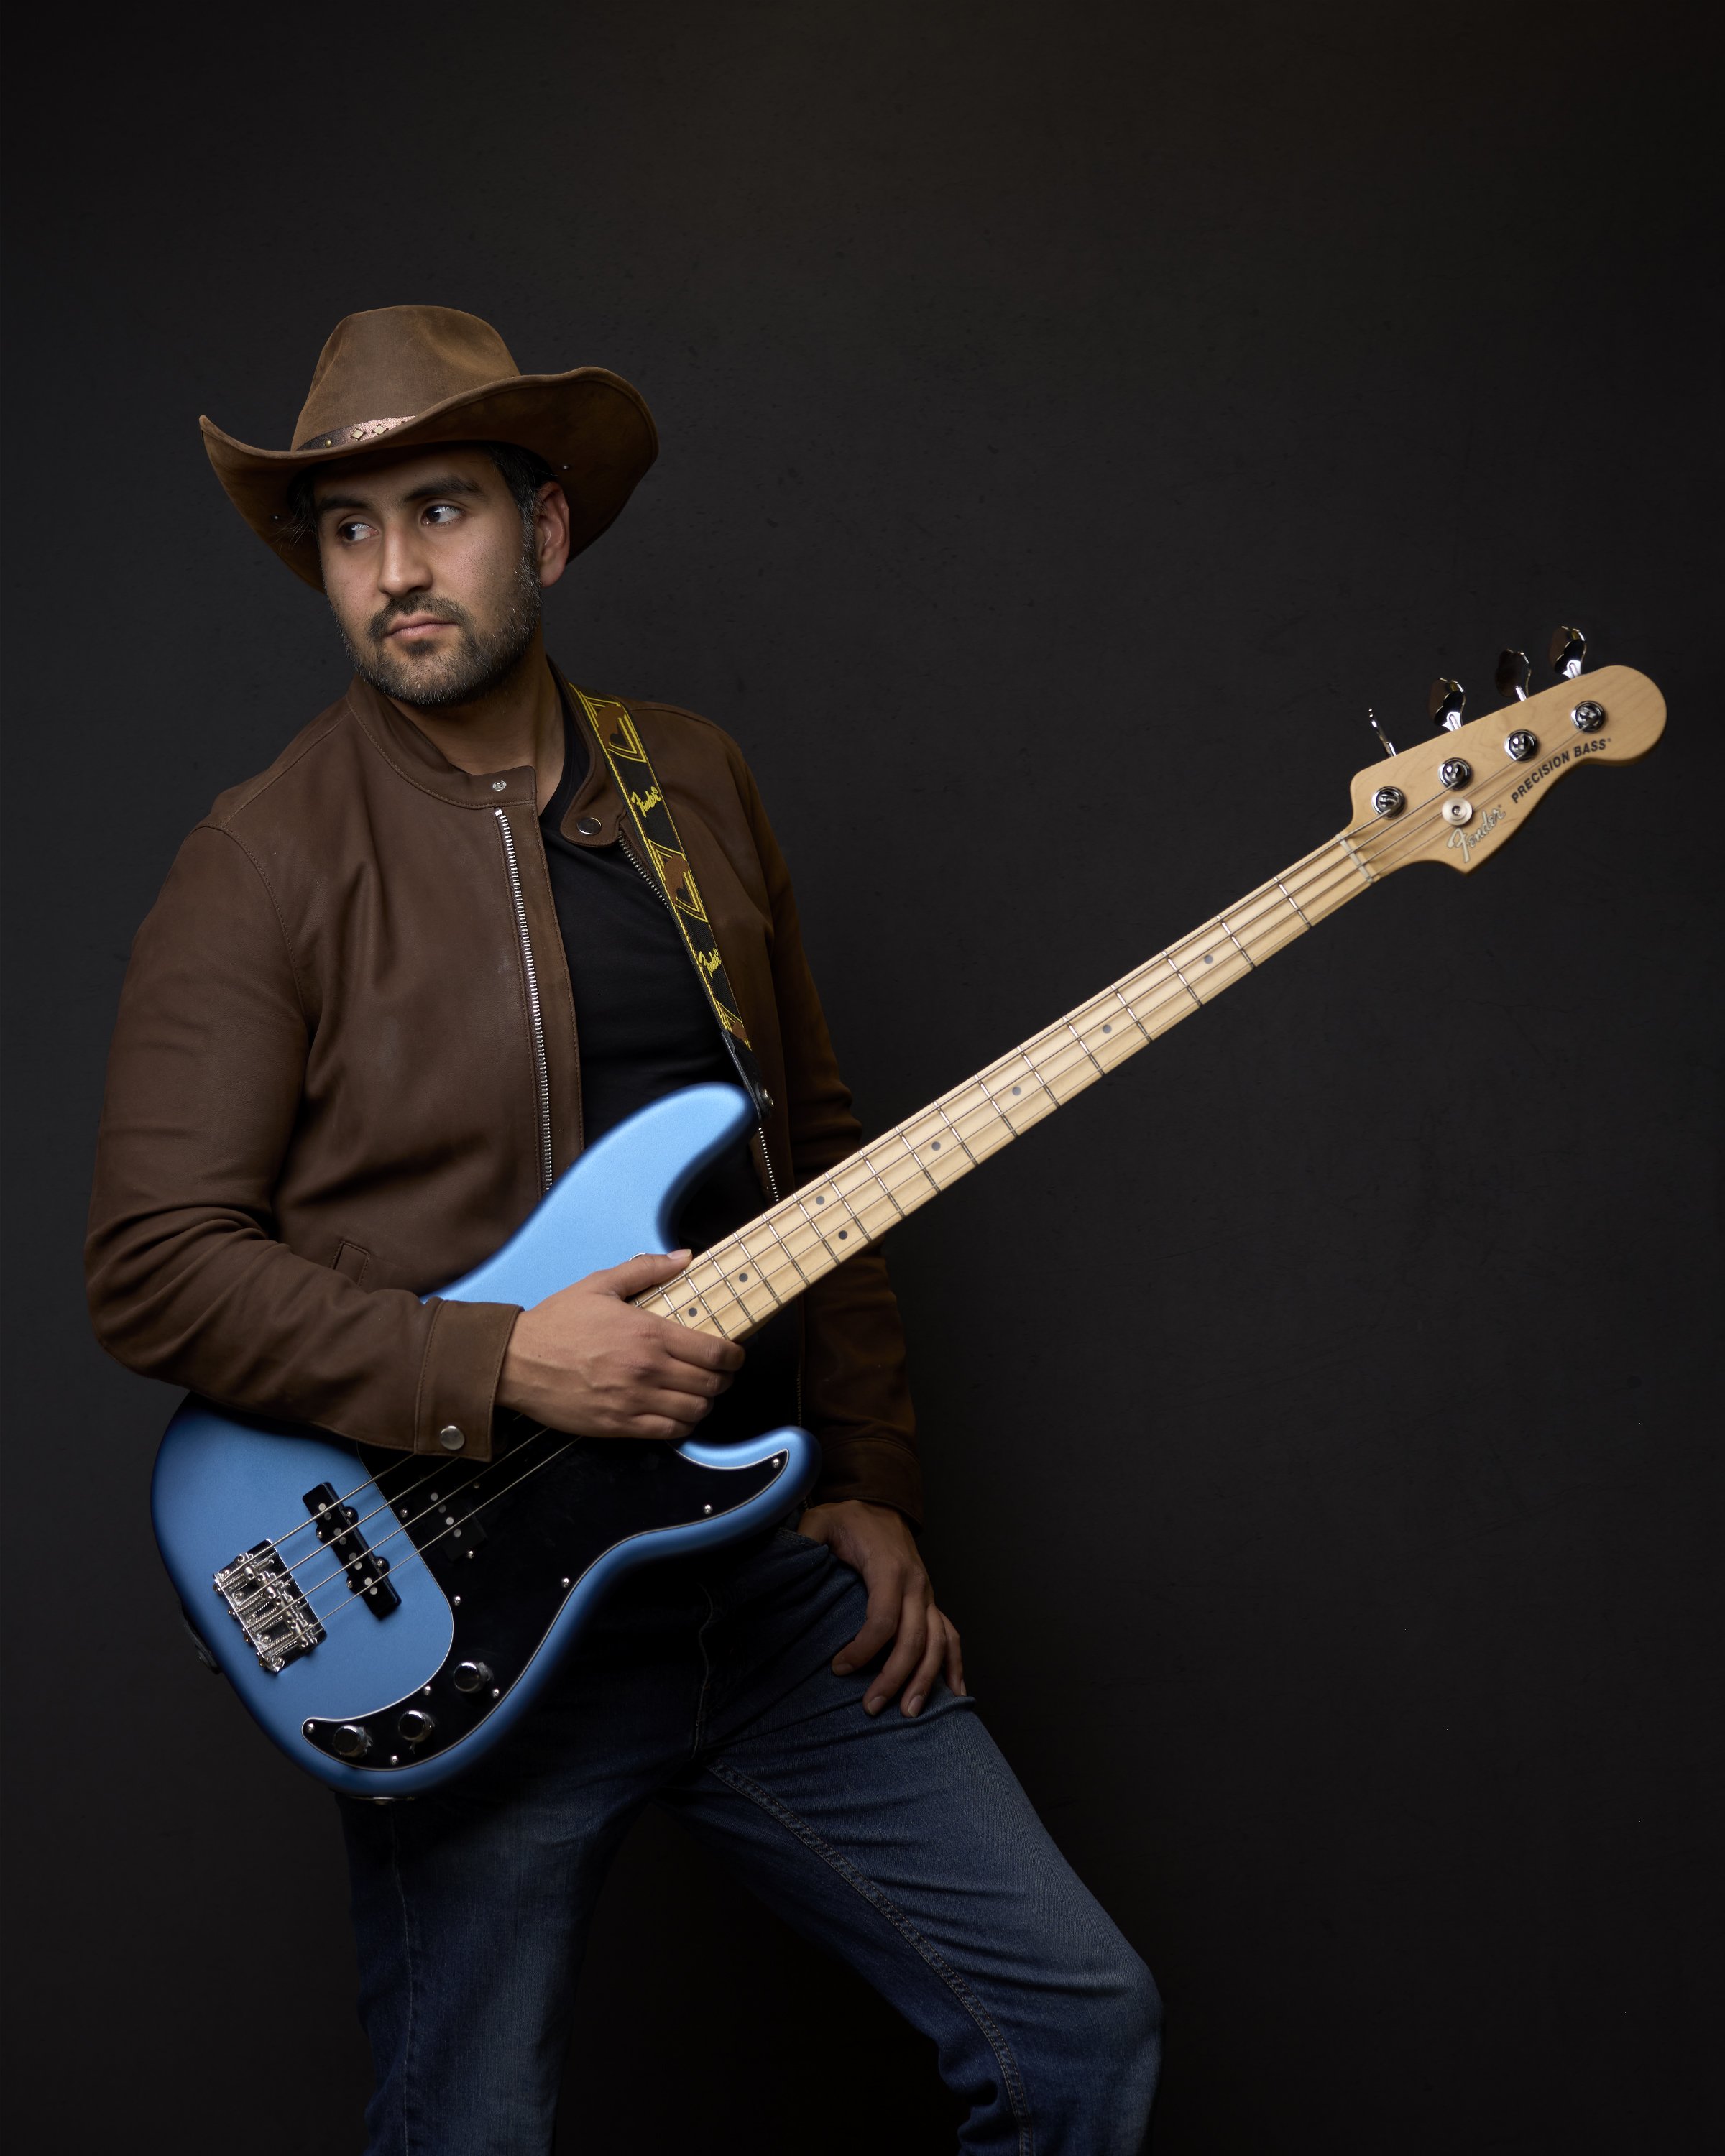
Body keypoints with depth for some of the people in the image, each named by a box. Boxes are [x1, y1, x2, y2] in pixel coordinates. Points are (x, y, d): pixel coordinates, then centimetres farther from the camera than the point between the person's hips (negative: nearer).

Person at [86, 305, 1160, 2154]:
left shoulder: (694, 786, 8)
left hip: (767, 1555, 5)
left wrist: (871, 1483, 10)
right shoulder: (268, 864, -9)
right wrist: (501, 1367, -22)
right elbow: (154, 1266, -14)